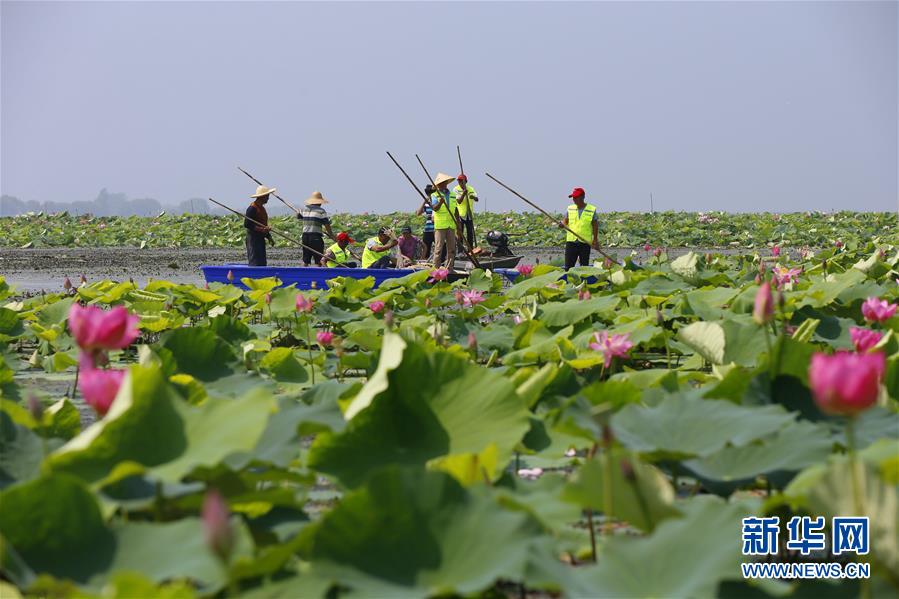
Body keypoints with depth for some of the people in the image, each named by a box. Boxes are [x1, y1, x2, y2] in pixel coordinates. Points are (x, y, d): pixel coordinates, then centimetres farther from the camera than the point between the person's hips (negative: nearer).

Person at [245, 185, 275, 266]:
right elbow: (247, 224, -20)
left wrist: (269, 237, 16)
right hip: (253, 238, -10)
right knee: (255, 263, -13)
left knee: (262, 263, 8)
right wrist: (261, 229, -26)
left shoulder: (261, 208, 17)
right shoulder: (252, 208, -13)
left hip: (261, 238, 10)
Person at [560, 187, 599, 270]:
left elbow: (595, 226, 4)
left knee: (584, 267, 5)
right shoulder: (570, 209, 8)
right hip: (571, 242, 2)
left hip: (585, 243, -2)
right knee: (568, 266, -2)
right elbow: (565, 221, 7)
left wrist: (595, 240, 0)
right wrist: (562, 224, -16)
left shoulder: (592, 210, 0)